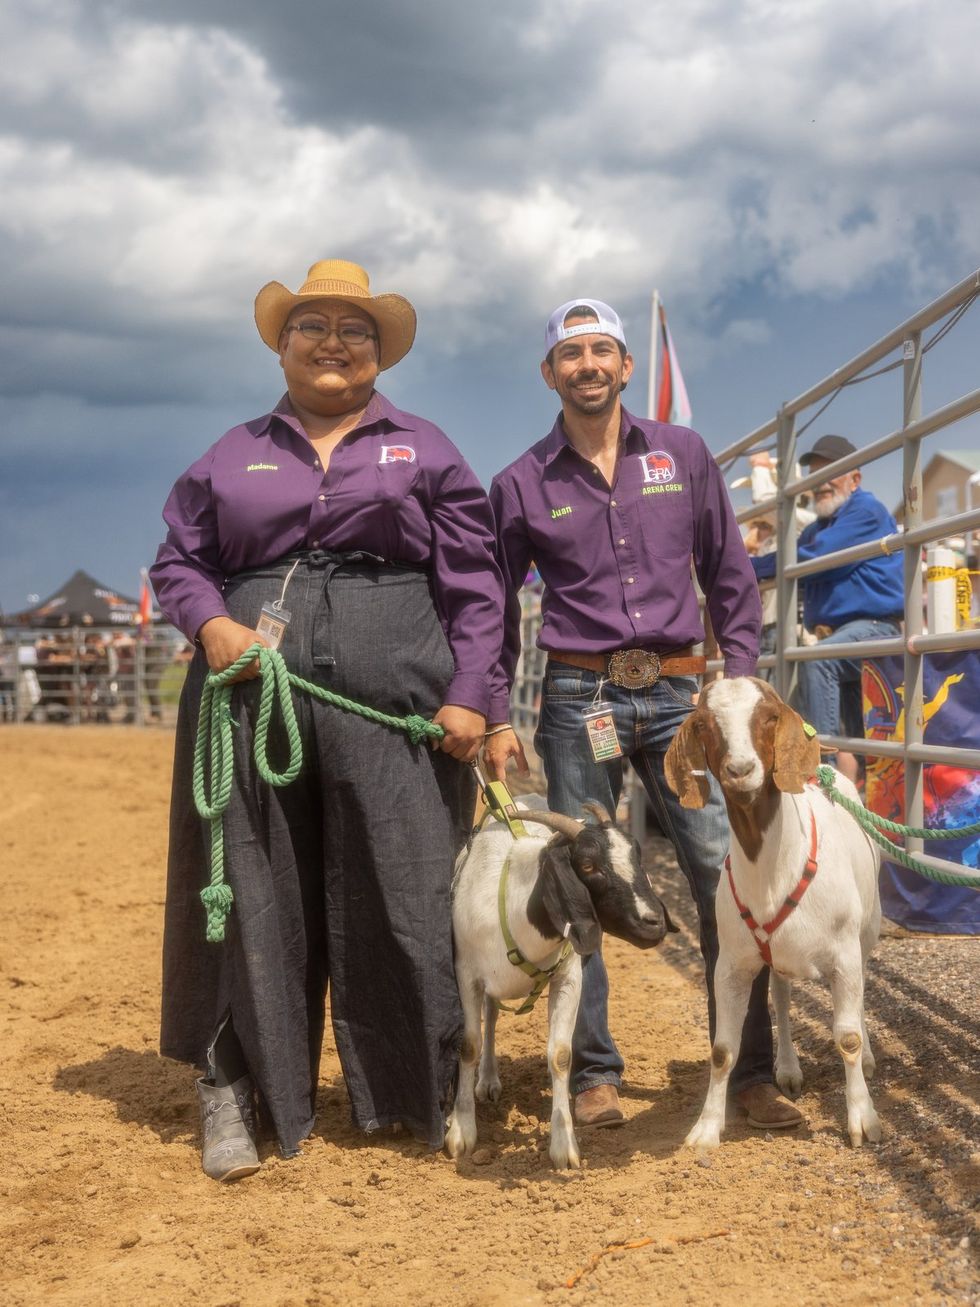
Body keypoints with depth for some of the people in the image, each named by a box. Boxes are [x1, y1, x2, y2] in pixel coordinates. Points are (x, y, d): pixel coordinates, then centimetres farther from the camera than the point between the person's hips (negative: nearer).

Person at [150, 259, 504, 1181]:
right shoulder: (234, 455, 15)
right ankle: (233, 1088, 13)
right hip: (254, 693, 1)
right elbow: (177, 560, 15)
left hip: (393, 695, -1)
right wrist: (210, 624, -7)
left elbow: (474, 583, 6)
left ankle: (427, 1093, 13)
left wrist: (467, 694, -5)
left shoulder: (424, 450, 11)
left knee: (407, 891, 0)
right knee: (254, 891, 3)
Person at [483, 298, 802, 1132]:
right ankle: (595, 1073, 13)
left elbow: (731, 577, 12)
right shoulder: (522, 484, 6)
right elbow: (495, 608, 12)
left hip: (680, 693, 1)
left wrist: (740, 681, 4)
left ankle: (751, 1071, 5)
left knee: (728, 877, -5)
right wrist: (497, 718, 5)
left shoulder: (684, 455, 9)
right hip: (579, 698, 0)